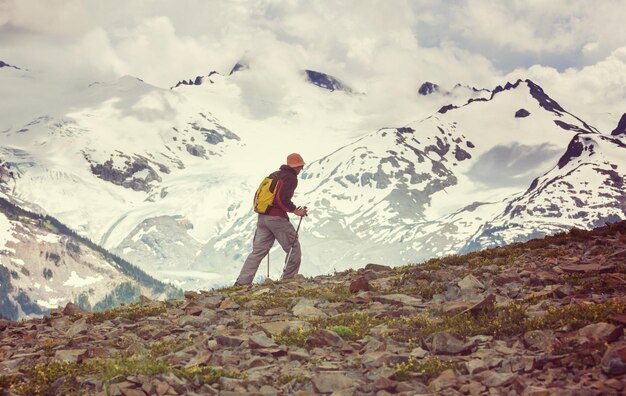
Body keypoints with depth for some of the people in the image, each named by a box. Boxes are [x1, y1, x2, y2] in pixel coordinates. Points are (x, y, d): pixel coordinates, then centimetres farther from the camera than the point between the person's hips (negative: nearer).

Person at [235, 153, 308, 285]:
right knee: (294, 249, 6)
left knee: (258, 251, 4)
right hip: (277, 218, -8)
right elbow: (283, 198, -20)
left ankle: (242, 282, -5)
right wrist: (295, 210, -10)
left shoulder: (273, 175, 18)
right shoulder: (291, 178, -6)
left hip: (262, 217, 8)